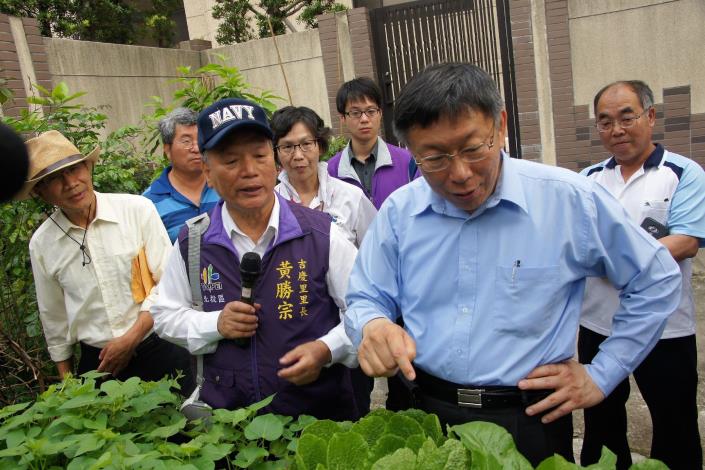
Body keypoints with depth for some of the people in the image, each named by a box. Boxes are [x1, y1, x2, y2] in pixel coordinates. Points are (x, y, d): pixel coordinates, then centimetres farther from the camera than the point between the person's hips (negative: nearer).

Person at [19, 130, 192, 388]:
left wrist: (130, 339, -10)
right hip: (96, 361, 2)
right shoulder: (40, 244, 1)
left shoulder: (138, 209, -9)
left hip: (160, 349, -2)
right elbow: (54, 318, 12)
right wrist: (66, 381, 17)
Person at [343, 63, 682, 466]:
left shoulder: (569, 200, -13)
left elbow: (657, 280, -1)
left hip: (531, 420, -2)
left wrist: (601, 376, -2)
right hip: (427, 414, 3)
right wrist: (373, 325, -22)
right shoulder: (398, 212, -7)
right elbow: (366, 299, 2)